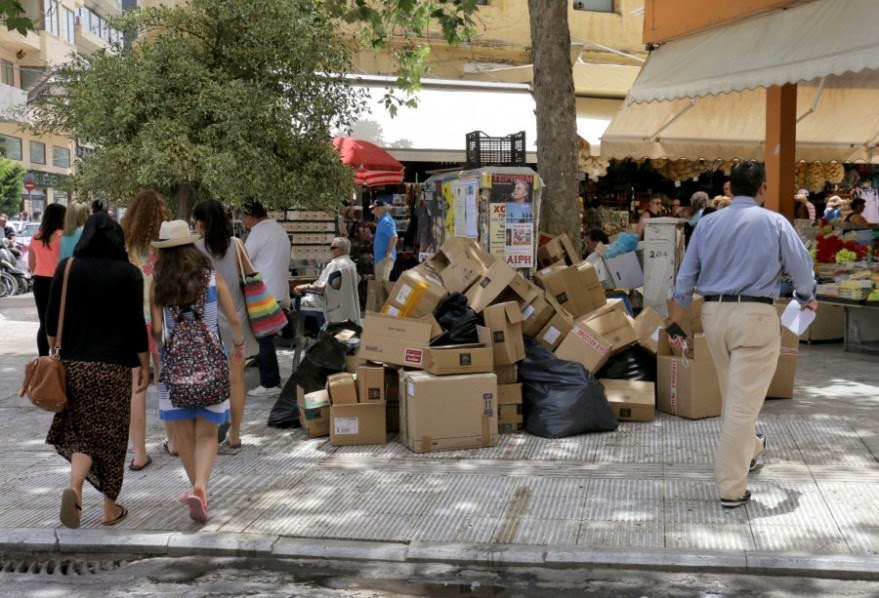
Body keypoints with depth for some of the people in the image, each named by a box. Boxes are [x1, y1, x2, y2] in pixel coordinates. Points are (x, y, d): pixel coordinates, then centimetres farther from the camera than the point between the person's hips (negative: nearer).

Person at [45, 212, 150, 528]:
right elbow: (136, 323, -6)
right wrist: (144, 365, 3)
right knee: (110, 434, 8)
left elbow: (52, 317, 4)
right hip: (115, 366, -2)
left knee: (83, 430, 12)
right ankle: (110, 508, 16)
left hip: (75, 363, 2)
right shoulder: (128, 273, -5)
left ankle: (74, 487, -14)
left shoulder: (67, 268, 1)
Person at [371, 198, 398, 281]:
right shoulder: (382, 220, 15)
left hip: (384, 257, -11)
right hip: (381, 256, 11)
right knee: (380, 281, 16)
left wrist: (389, 253, -25)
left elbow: (394, 237, -28)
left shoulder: (386, 221, -18)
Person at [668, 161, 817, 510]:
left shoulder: (708, 223, 8)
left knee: (732, 394, 23)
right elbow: (801, 266, 3)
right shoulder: (774, 223, -3)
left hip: (713, 312, 5)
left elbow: (685, 278, 8)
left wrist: (675, 325, 14)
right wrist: (807, 299, 25)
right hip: (754, 314, -5)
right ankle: (732, 489, -3)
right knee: (744, 401, -4)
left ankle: (748, 450, 47)